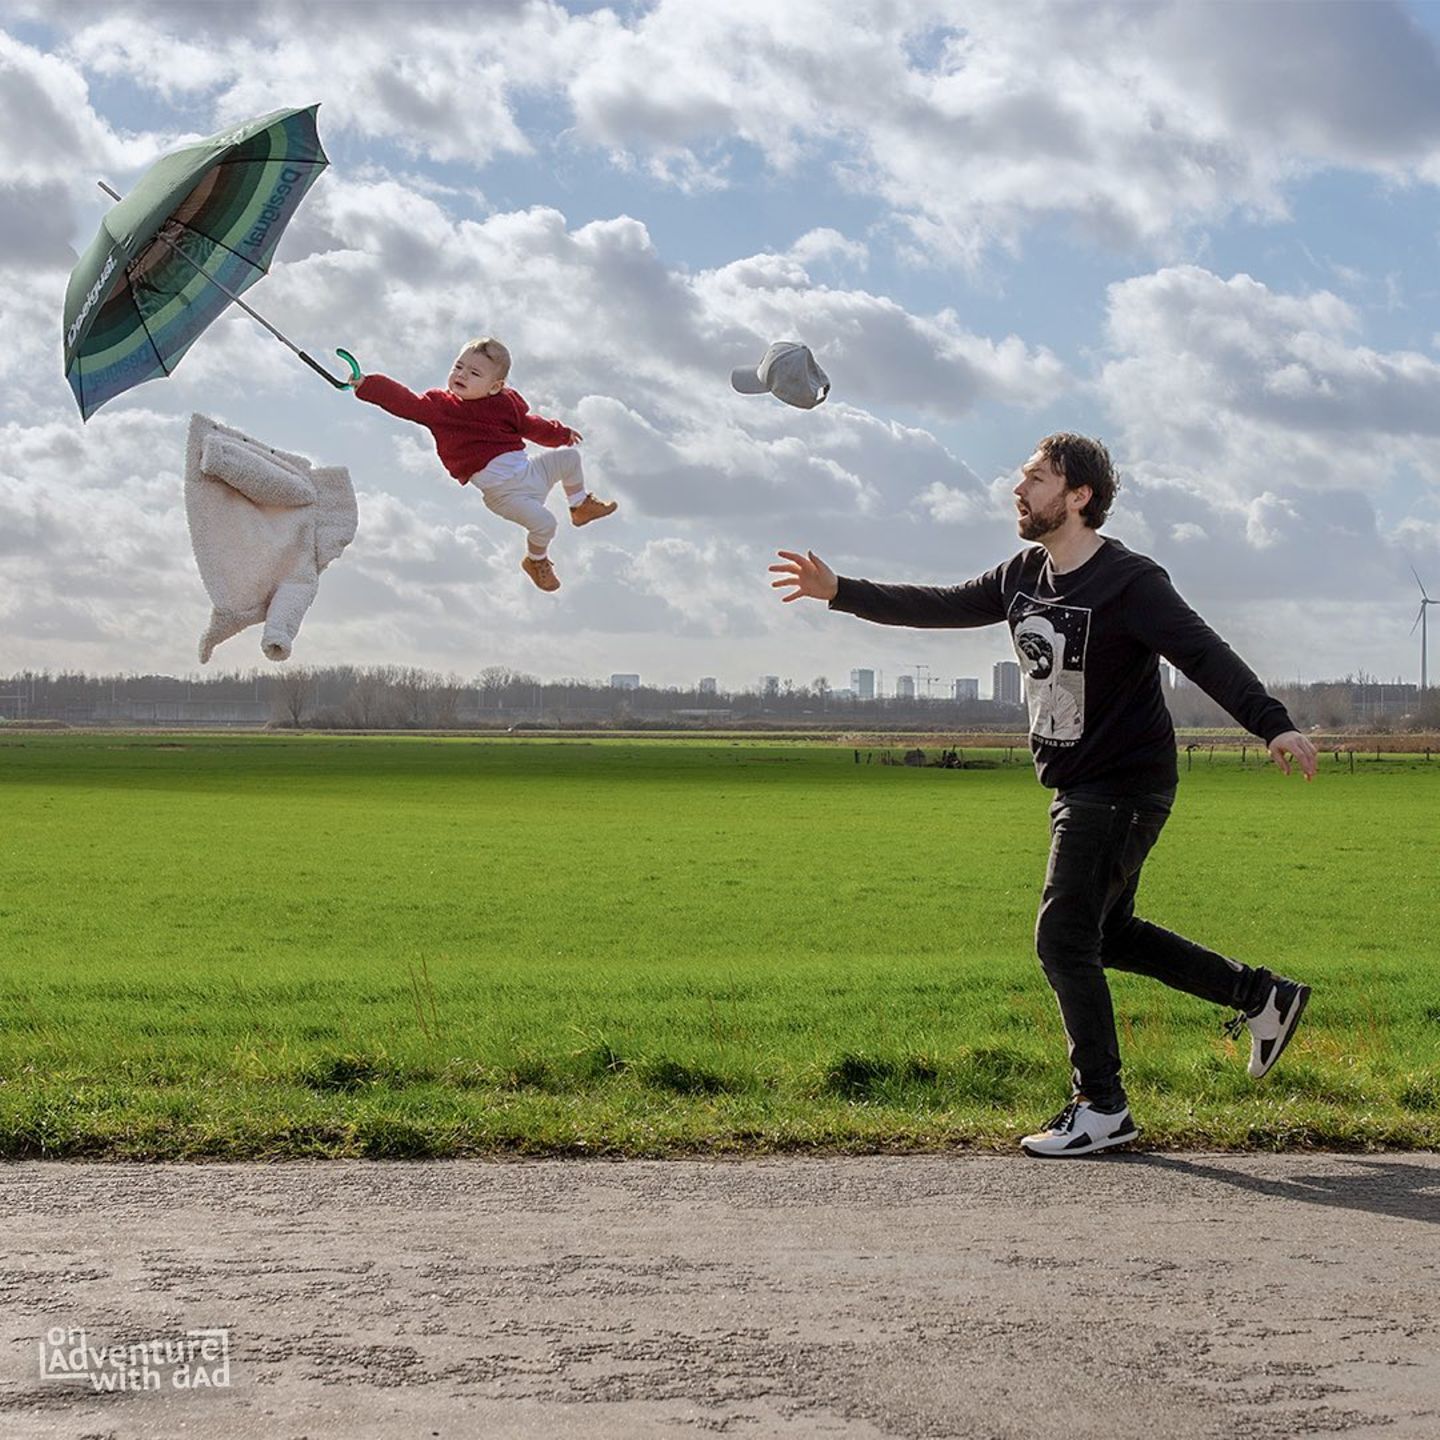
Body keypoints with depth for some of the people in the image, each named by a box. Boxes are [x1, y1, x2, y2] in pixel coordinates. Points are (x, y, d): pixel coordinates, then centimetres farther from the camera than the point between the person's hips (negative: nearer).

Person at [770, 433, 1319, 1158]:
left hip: (1124, 786, -9)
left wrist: (1274, 725, -41)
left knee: (1064, 939, -10)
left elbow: (1205, 655, -29)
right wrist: (839, 591, 11)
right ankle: (1259, 995, 30)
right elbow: (940, 607, 14)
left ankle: (1102, 1108, 2)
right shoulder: (1023, 576, 6)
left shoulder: (1128, 581, -19)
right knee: (1105, 932, 17)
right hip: (1077, 787, 9)